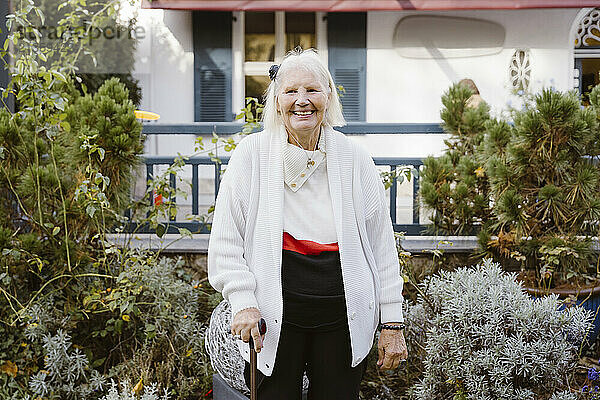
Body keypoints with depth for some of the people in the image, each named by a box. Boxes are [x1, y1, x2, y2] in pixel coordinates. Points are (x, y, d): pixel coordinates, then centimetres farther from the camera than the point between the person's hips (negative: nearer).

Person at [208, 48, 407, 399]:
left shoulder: (355, 160, 2)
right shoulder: (252, 155, -2)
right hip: (273, 317, -1)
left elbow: (382, 245, 5)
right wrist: (243, 301, -12)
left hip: (344, 316, 2)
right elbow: (225, 242, 0)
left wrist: (392, 322, 3)